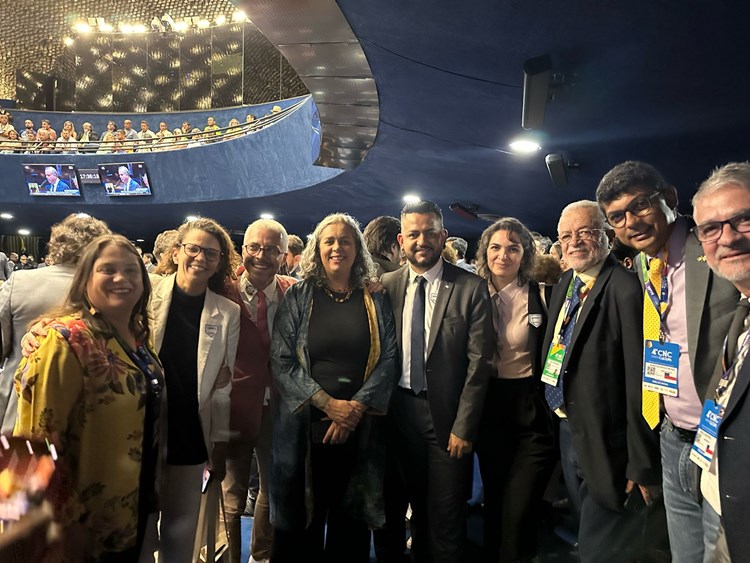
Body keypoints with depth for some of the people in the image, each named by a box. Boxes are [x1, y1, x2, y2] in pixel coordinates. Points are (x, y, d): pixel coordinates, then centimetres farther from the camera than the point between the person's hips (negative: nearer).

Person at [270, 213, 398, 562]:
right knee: (302, 522, 9)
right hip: (305, 425, -1)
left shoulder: (375, 302, 7)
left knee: (351, 520, 12)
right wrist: (329, 404, -13)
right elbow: (281, 361, -5)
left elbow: (388, 359, 0)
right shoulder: (297, 297, 2)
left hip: (359, 428, 1)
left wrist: (356, 408, -12)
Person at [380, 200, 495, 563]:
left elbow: (479, 361, -10)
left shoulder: (470, 288, -9)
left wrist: (464, 426, -12)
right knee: (417, 505, 19)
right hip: (401, 411, 3)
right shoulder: (387, 286, 0)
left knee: (447, 515, 8)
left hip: (447, 413, -3)